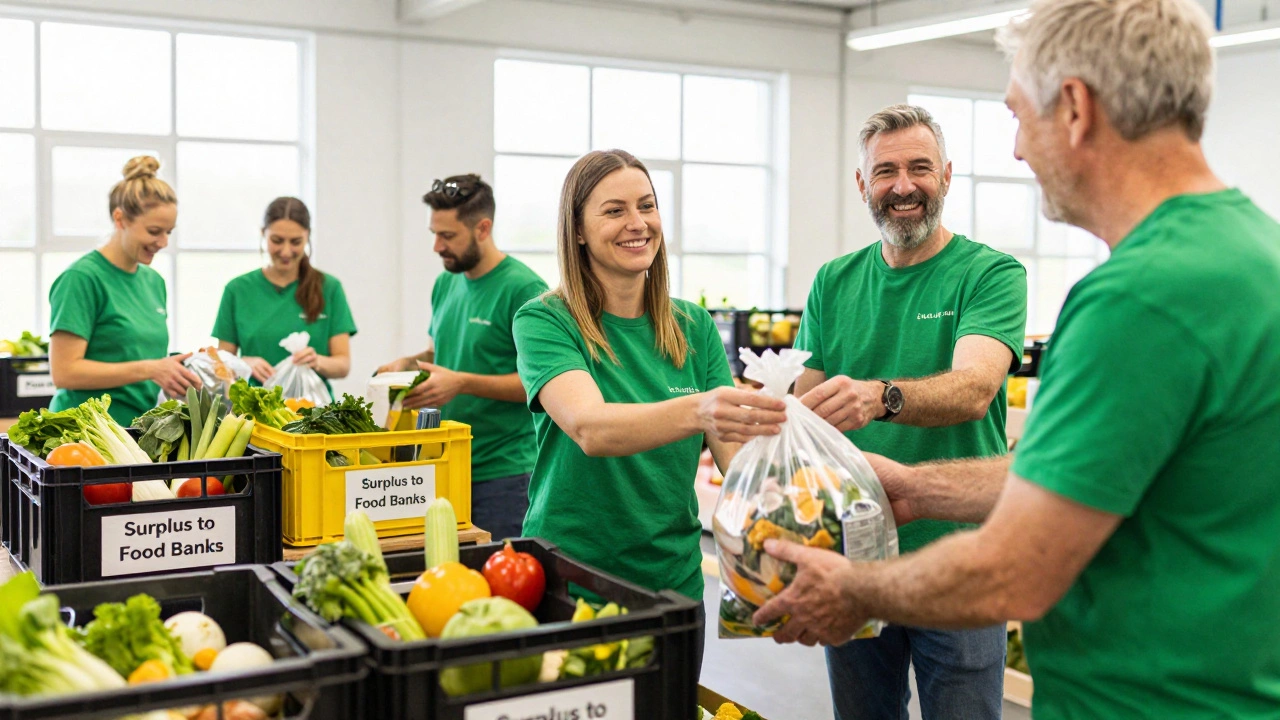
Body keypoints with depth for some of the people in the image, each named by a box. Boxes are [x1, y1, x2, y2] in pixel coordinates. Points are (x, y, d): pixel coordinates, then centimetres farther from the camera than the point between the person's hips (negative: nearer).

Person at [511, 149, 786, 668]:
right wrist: (695, 411, -45)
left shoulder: (694, 328, 5)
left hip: (674, 579, 4)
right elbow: (589, 427, -28)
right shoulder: (544, 322, -10)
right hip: (570, 580, -4)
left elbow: (734, 450, -1)